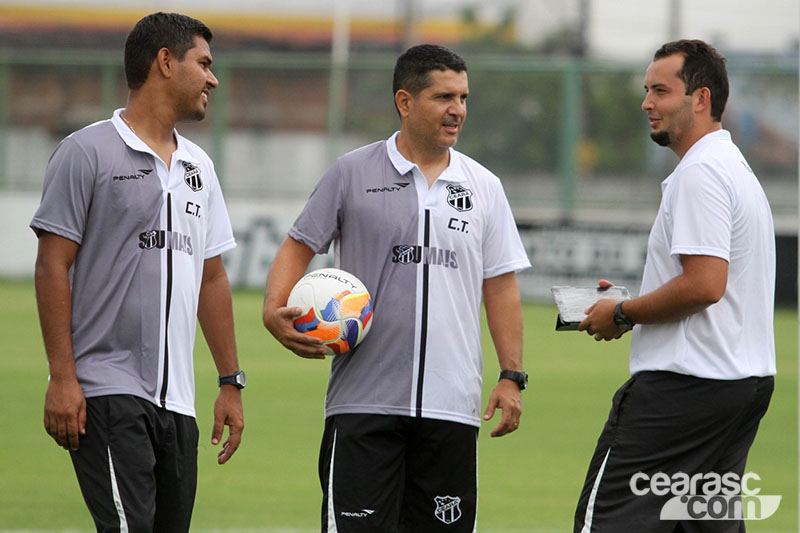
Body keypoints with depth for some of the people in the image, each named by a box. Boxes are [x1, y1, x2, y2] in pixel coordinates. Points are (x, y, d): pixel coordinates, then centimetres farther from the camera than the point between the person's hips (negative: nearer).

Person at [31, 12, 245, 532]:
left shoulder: (198, 166, 18)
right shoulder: (87, 152, -4)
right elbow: (53, 265, -7)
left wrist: (231, 381, 17)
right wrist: (62, 377, -13)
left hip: (177, 401, 7)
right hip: (106, 388, -7)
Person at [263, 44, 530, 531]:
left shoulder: (483, 187, 11)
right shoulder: (352, 175, 2)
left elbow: (501, 286, 12)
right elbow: (300, 245, 6)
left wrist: (513, 376, 5)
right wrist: (275, 311, -12)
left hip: (452, 404, 3)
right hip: (363, 400, -3)